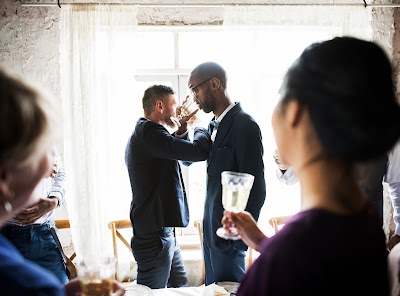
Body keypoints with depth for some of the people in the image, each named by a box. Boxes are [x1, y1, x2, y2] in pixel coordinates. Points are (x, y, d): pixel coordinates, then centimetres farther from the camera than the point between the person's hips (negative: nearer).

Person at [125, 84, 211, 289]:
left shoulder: (145, 133, 14)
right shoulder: (150, 133, -20)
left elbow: (178, 152, 25)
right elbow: (200, 151, -24)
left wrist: (182, 128, 9)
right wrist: (200, 126, -3)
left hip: (163, 231, 11)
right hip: (154, 234, -11)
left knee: (180, 288, 20)